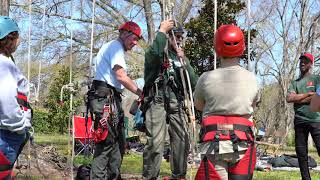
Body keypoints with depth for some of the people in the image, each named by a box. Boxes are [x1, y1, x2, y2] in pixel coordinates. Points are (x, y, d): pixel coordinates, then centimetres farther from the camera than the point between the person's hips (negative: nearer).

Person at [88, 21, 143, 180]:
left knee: (118, 142, 14)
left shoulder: (113, 48, 25)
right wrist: (142, 94, -10)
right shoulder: (115, 46, -5)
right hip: (105, 98, -11)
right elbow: (122, 77, -16)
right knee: (106, 142, -13)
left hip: (111, 99, 11)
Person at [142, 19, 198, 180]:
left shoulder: (181, 56, 21)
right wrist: (161, 31, -11)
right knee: (156, 143, -14)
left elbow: (194, 82, 10)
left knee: (182, 142, 3)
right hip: (157, 102, -5)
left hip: (177, 104, 6)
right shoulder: (156, 51, 6)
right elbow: (154, 53, -24)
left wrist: (183, 61, -2)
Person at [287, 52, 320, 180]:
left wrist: (298, 99, -4)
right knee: (301, 153, 5)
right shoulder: (294, 83, 17)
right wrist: (308, 94, -4)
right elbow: (289, 99, 0)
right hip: (299, 121, 4)